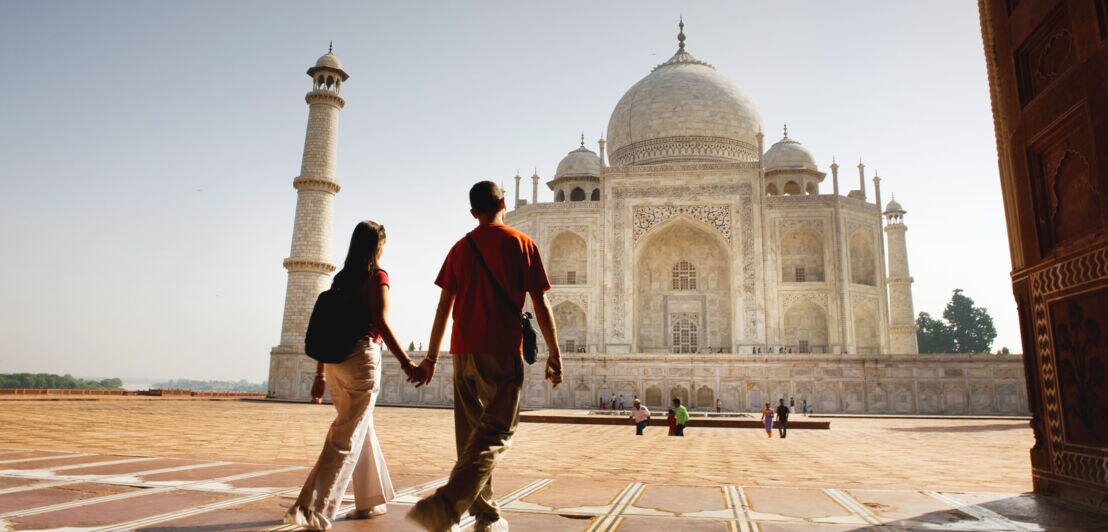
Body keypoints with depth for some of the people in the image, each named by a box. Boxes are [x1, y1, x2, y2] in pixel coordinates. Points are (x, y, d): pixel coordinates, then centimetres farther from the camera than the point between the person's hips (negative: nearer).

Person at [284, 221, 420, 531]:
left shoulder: (340, 279, 12)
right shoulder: (377, 277, -6)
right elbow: (381, 323, -16)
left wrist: (320, 374, 19)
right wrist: (406, 363, -18)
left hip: (336, 360, 7)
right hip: (363, 357, -7)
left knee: (362, 429, 19)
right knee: (347, 438, -2)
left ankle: (369, 501, 30)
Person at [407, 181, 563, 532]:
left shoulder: (460, 248, 11)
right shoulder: (521, 244, 0)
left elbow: (443, 308, 10)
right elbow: (541, 305, -3)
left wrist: (431, 357, 16)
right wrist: (554, 353, 4)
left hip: (463, 352, 5)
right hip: (502, 352, -5)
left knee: (471, 436, 13)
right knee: (494, 436, -4)